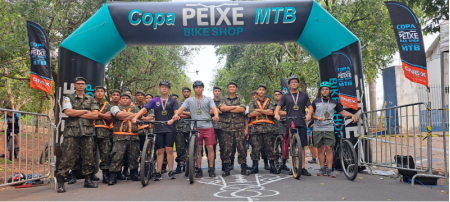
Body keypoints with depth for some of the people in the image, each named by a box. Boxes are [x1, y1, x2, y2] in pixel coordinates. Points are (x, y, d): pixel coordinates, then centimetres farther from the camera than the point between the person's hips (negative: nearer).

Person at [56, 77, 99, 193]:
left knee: (88, 157, 5)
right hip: (72, 132, -2)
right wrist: (85, 111, -3)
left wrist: (78, 113, -4)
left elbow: (95, 115, 1)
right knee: (68, 158, -6)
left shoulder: (91, 100, 15)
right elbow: (68, 112, -8)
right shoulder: (68, 98, 10)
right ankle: (60, 183, 0)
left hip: (87, 132, 3)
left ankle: (88, 180, 16)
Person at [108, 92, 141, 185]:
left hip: (133, 137, 3)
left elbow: (139, 116, 0)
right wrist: (132, 115, 2)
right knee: (117, 157, -8)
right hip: (120, 137, -3)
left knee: (134, 157, 8)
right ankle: (113, 177, -3)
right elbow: (120, 115, -9)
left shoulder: (135, 109, 21)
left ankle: (134, 174, 22)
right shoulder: (115, 108, 12)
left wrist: (126, 117, -7)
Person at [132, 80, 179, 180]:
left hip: (169, 128, -1)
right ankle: (158, 173, 8)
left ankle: (170, 172, 4)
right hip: (158, 129, 1)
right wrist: (135, 117, -14)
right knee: (160, 151, 4)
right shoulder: (155, 101, 11)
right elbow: (144, 109, 2)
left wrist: (172, 120, -24)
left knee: (169, 150, -3)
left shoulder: (173, 101, 9)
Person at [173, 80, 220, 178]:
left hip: (208, 127, -1)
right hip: (195, 128, 1)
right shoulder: (189, 100, 12)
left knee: (210, 148, -3)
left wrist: (216, 115, -28)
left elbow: (214, 108, -6)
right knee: (198, 149, 5)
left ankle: (211, 169, 7)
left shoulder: (208, 99, 9)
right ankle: (199, 170, 14)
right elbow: (181, 108, -1)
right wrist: (176, 114, -23)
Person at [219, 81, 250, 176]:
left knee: (241, 147, -1)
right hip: (227, 127, 1)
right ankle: (226, 169, 8)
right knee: (227, 148, 1)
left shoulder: (240, 98, 11)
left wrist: (228, 109, -5)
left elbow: (242, 109, -7)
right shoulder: (224, 99, 13)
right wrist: (236, 107, -8)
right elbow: (222, 108, -8)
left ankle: (243, 168, 8)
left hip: (239, 127, -1)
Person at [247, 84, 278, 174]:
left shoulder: (269, 101, 16)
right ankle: (255, 167, 7)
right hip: (256, 127, 0)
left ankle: (272, 167, 7)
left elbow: (271, 112, -3)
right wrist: (266, 111, 0)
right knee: (255, 147, -1)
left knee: (269, 147, 1)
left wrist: (258, 110, -4)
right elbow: (250, 114, -2)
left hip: (267, 127, 1)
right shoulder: (252, 102, 14)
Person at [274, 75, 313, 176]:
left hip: (301, 123, 0)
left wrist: (309, 114, -12)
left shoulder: (304, 95, 14)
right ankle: (294, 167, 10)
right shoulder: (285, 96, 13)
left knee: (302, 146, -1)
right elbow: (279, 106, 6)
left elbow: (310, 106, 10)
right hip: (290, 124, 0)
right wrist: (277, 114, -16)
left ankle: (302, 168, 3)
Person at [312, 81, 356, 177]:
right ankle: (322, 169, 11)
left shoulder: (334, 102, 12)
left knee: (329, 148, -8)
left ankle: (329, 170, -4)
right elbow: (311, 115, 6)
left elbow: (342, 112, 12)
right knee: (320, 149, 4)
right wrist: (318, 118, -13)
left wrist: (352, 115, -5)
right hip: (318, 129, 0)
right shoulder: (316, 102, 9)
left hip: (329, 129, 0)